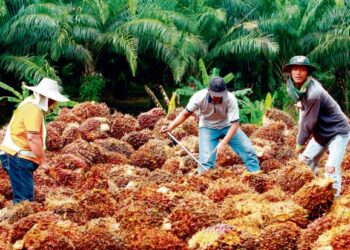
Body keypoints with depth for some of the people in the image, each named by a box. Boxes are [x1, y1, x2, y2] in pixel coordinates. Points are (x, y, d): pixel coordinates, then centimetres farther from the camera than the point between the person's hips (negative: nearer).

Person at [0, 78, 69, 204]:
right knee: (25, 198, -14)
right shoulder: (33, 109, -17)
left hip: (18, 157, 11)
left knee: (25, 195, 12)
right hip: (17, 157, -11)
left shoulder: (32, 105, 17)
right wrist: (43, 161, -19)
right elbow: (32, 137, -24)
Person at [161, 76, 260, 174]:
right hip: (208, 128, -1)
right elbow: (185, 113, -15)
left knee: (248, 151, -5)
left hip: (227, 127, 1)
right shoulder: (199, 97, -28)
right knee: (206, 160, -17)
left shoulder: (230, 99, -30)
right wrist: (170, 127, -28)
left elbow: (235, 124, -28)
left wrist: (223, 143, -39)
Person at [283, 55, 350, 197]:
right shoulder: (298, 87, -6)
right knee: (305, 159, 11)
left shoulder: (313, 93, -32)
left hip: (338, 133, -9)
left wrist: (300, 143, -11)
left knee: (331, 168, -19)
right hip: (320, 133, 9)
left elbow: (309, 123, -23)